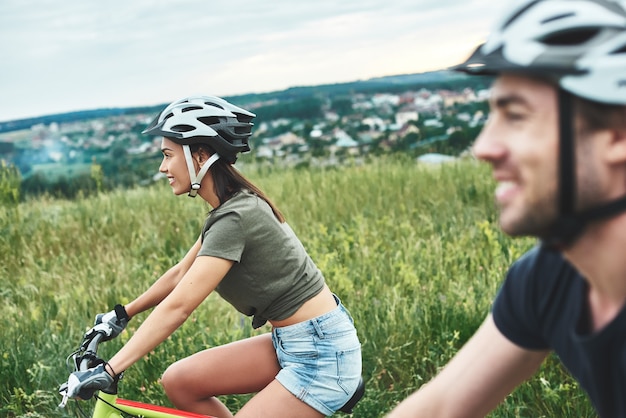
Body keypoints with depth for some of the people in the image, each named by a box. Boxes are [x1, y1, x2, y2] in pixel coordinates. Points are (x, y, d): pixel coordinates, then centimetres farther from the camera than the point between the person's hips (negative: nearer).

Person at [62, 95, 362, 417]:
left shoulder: (235, 217, -21)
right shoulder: (233, 206, 7)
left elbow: (177, 306, -25)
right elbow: (181, 273, 17)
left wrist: (108, 372, -23)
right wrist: (122, 314, 22)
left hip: (321, 354, -9)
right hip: (294, 344, 9)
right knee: (179, 381, 4)